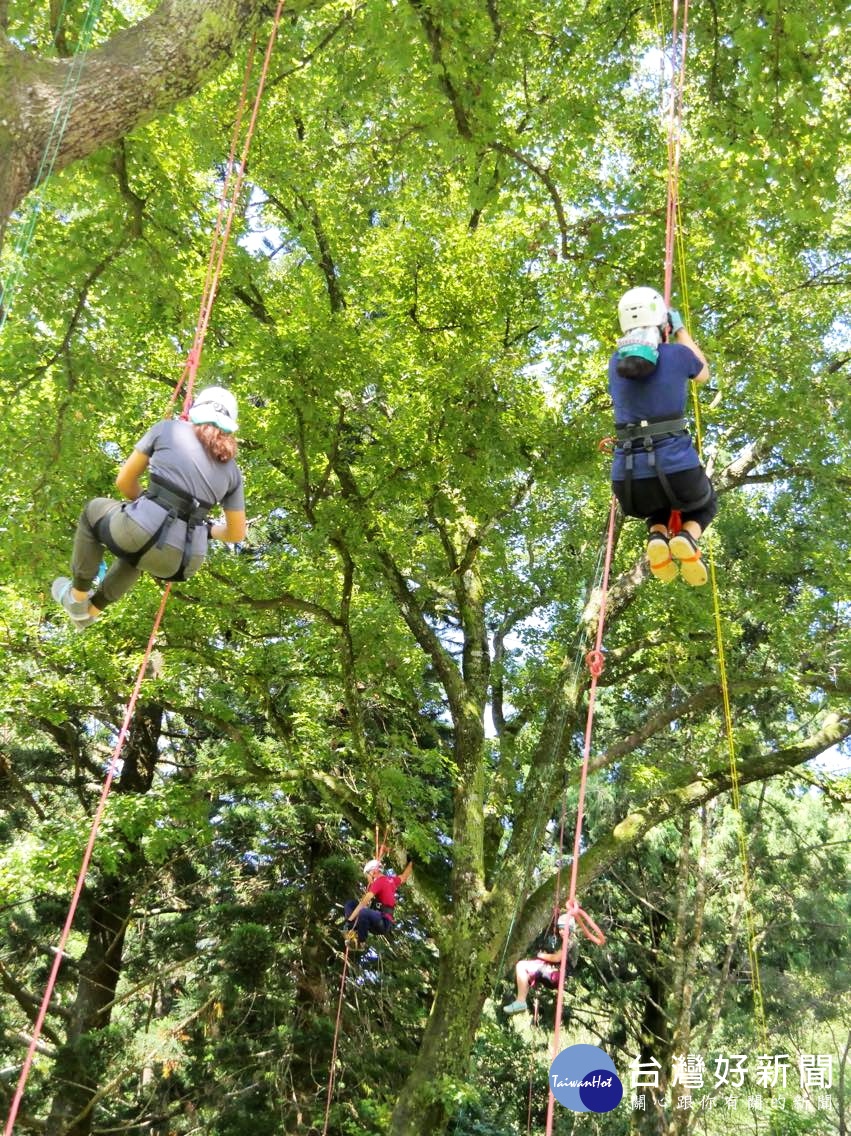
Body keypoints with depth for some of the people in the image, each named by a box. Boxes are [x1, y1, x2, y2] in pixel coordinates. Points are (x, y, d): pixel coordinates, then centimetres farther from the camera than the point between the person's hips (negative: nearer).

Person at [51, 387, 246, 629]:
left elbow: (124, 481, 13)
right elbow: (236, 534, 19)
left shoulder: (168, 428, 6)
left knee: (94, 510, 33)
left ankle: (78, 597, 37)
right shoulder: (231, 470, 13)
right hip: (179, 564, 4)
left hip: (140, 533, -4)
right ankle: (93, 609, 55)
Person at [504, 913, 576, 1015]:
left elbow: (557, 958, -17)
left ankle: (520, 1002, -21)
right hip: (552, 969, 11)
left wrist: (541, 955, -3)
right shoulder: (563, 942, 22)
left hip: (556, 973, -11)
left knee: (521, 966, -18)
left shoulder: (569, 942, -9)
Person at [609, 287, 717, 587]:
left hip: (628, 477, 3)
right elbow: (703, 373, 27)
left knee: (658, 507, 38)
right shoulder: (677, 354, 2)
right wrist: (680, 330, 37)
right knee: (704, 505, 32)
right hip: (676, 467, -3)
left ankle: (657, 536, 2)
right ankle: (687, 537, -3)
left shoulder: (616, 362, 11)